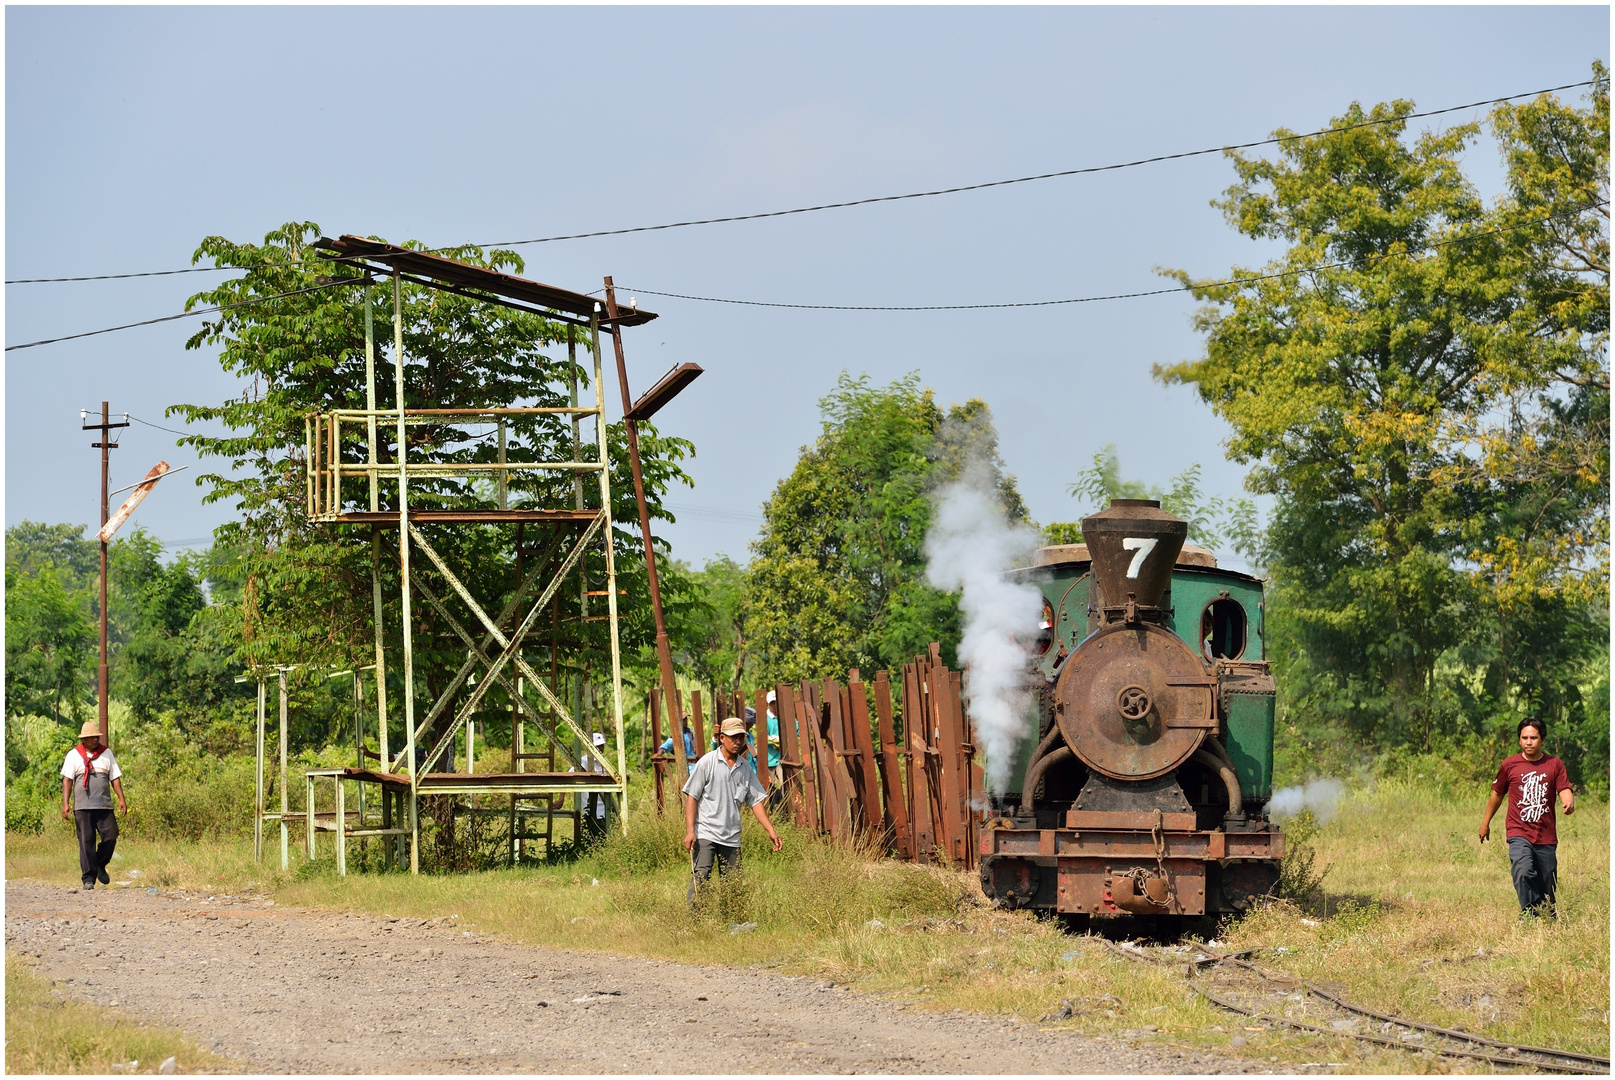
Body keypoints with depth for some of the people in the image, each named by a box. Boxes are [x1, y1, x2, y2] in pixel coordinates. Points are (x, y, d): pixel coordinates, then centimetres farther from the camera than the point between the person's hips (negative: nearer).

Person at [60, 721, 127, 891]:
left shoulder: (106, 753, 13)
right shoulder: (74, 755, 7)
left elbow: (115, 777, 13)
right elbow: (67, 780, 3)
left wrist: (121, 798, 2)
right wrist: (65, 803, -7)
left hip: (104, 805, 2)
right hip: (82, 806, -2)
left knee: (110, 836, -7)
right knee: (86, 842, -4)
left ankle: (100, 866, 19)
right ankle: (88, 878, 0)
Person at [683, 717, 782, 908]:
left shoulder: (746, 768, 12)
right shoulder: (707, 763, -1)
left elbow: (755, 801, 13)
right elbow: (691, 797, -3)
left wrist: (771, 831, 4)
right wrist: (690, 831, -11)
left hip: (732, 836, 5)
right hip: (706, 833, -5)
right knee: (700, 876, -16)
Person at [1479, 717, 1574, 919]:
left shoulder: (1554, 764, 5)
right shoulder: (1509, 765, 4)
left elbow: (1564, 789, -6)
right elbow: (1497, 793, 16)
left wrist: (1569, 802, -30)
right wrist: (1485, 822, 23)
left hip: (1546, 836, 1)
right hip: (1519, 832, -1)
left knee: (1548, 886, 6)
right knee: (1523, 872, -27)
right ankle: (1529, 915, -22)